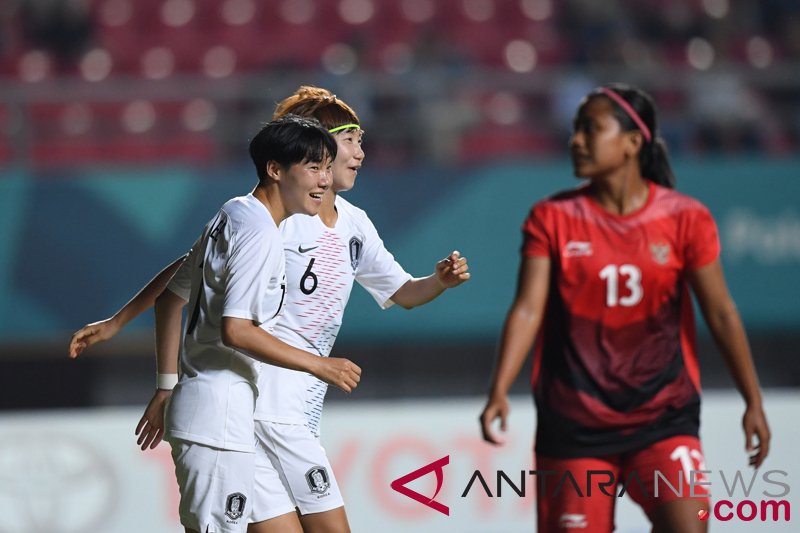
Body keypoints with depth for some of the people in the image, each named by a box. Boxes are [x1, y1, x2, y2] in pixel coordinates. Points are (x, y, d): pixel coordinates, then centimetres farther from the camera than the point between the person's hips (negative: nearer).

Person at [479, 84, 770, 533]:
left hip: (664, 416, -1)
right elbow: (528, 308, -9)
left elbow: (722, 314, 2)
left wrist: (754, 402, 2)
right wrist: (500, 391, -22)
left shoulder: (684, 219, -2)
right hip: (573, 424, 1)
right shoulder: (553, 219, -1)